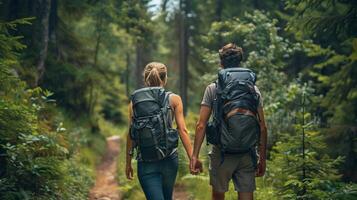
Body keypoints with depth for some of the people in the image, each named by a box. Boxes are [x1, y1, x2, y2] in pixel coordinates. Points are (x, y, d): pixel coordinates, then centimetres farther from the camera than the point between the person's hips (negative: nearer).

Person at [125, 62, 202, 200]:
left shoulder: (134, 101, 5)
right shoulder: (174, 99, 2)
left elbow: (130, 135, 5)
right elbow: (182, 130, -5)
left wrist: (128, 163, 12)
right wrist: (192, 157, -3)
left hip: (145, 163, 0)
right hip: (169, 159, 0)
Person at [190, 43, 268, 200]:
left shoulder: (213, 89, -1)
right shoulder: (254, 89, 5)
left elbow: (201, 125, -6)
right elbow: (262, 127, 3)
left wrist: (194, 155, -2)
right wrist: (262, 158, 10)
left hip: (222, 153, -1)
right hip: (248, 155, 2)